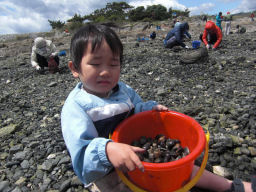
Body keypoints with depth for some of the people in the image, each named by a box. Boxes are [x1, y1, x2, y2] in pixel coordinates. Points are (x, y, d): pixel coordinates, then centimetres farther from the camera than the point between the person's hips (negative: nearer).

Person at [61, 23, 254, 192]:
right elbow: (82, 155, -27)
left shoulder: (122, 89, -1)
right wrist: (108, 150, -48)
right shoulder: (76, 106, -20)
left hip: (134, 152, 6)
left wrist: (151, 108, -8)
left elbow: (136, 110, 14)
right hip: (105, 174, -5)